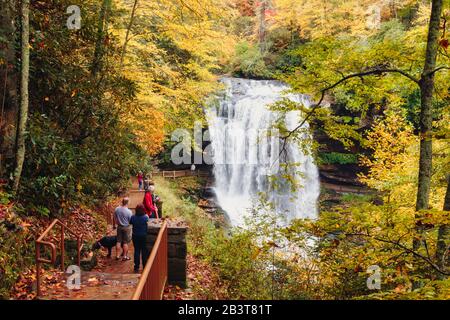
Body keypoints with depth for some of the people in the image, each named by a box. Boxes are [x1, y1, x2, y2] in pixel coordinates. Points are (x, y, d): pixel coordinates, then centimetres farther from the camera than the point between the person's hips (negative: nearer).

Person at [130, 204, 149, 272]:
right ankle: (145, 267, 16)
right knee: (144, 251, 9)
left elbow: (130, 222, 7)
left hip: (135, 237, 2)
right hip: (144, 236, -2)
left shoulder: (133, 217, -10)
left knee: (136, 251, 11)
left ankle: (136, 267, 14)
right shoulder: (146, 217, -17)